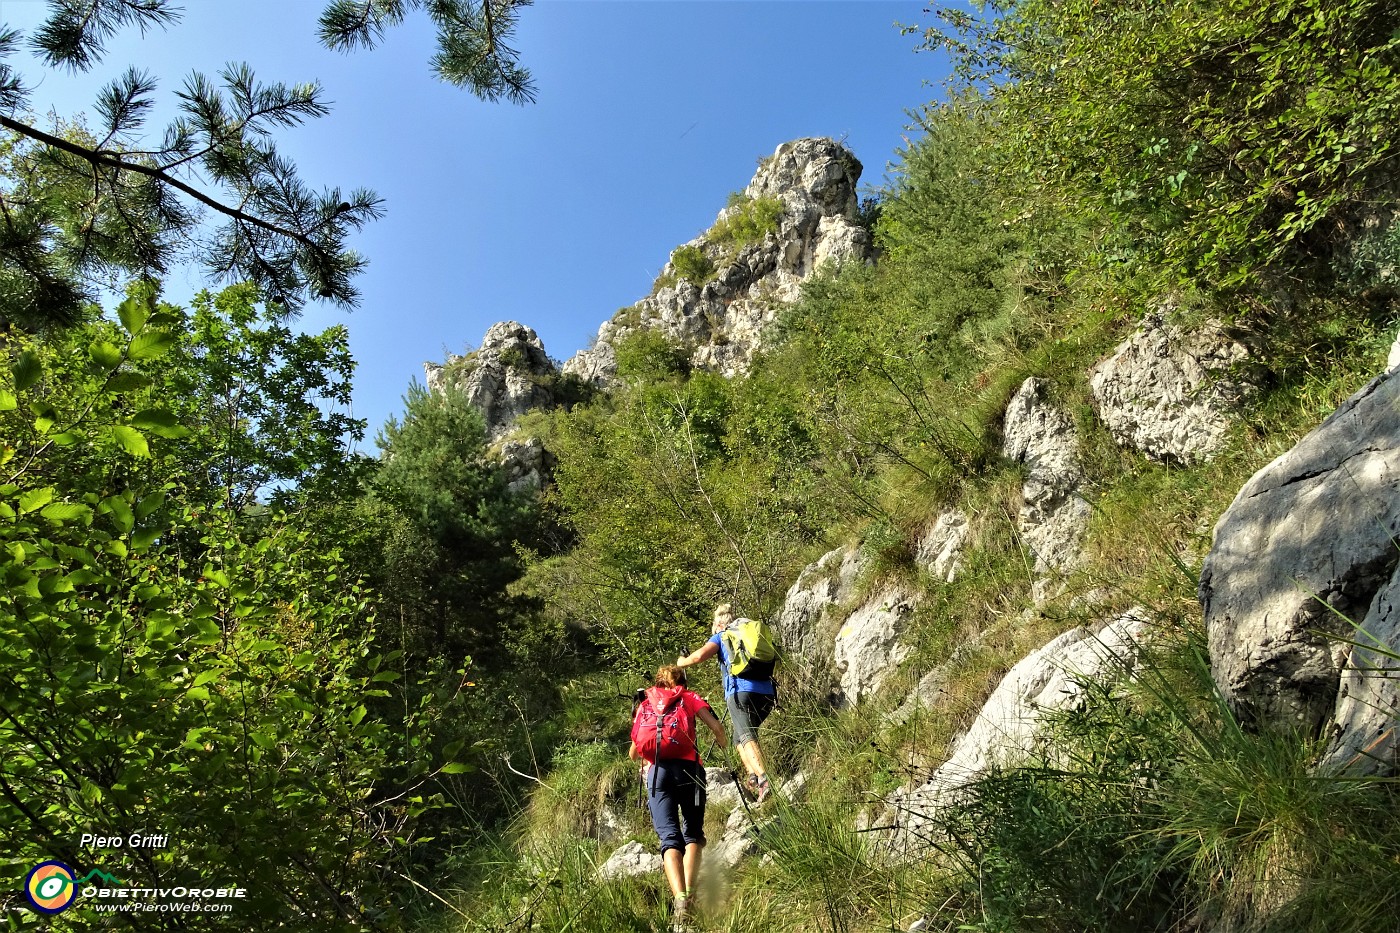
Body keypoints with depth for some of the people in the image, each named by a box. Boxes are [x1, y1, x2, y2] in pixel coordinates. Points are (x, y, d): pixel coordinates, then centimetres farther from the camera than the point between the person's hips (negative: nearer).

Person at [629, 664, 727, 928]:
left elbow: (633, 754, 28)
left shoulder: (644, 705, 26)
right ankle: (689, 893, -11)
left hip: (656, 771, 1)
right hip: (687, 767, -1)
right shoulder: (689, 698, 19)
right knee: (693, 834, 11)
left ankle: (679, 897, -29)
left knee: (669, 837, -6)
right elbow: (716, 726, 5)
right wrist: (722, 742, 28)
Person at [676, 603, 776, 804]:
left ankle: (762, 779, -36)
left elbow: (699, 655, -4)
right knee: (740, 736, 19)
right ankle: (753, 776, 2)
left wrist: (681, 662, 16)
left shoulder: (721, 636, 12)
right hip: (767, 692, 5)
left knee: (746, 736, -15)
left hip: (741, 691, -5)